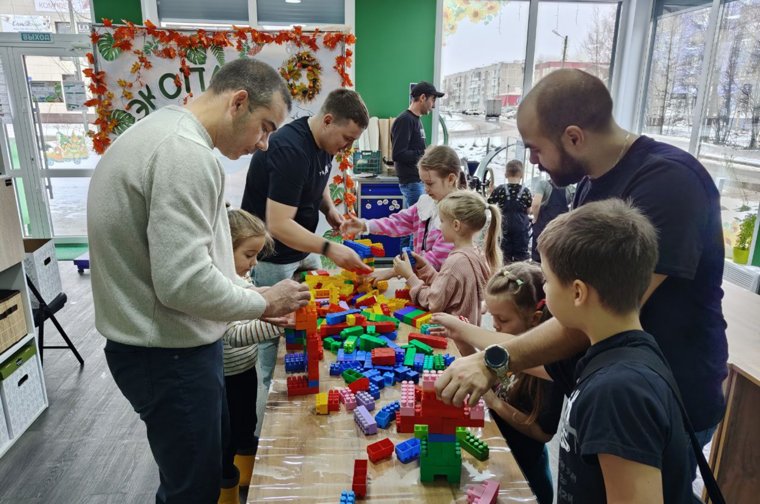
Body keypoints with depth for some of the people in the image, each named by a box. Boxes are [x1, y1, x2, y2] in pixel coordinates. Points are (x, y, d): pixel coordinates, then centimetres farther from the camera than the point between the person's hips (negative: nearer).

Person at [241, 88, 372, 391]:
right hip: (272, 258, -8)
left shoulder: (323, 142, -1)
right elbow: (278, 225, -33)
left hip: (302, 250, 8)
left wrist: (329, 209, 2)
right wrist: (329, 249, -38)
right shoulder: (289, 150, -29)